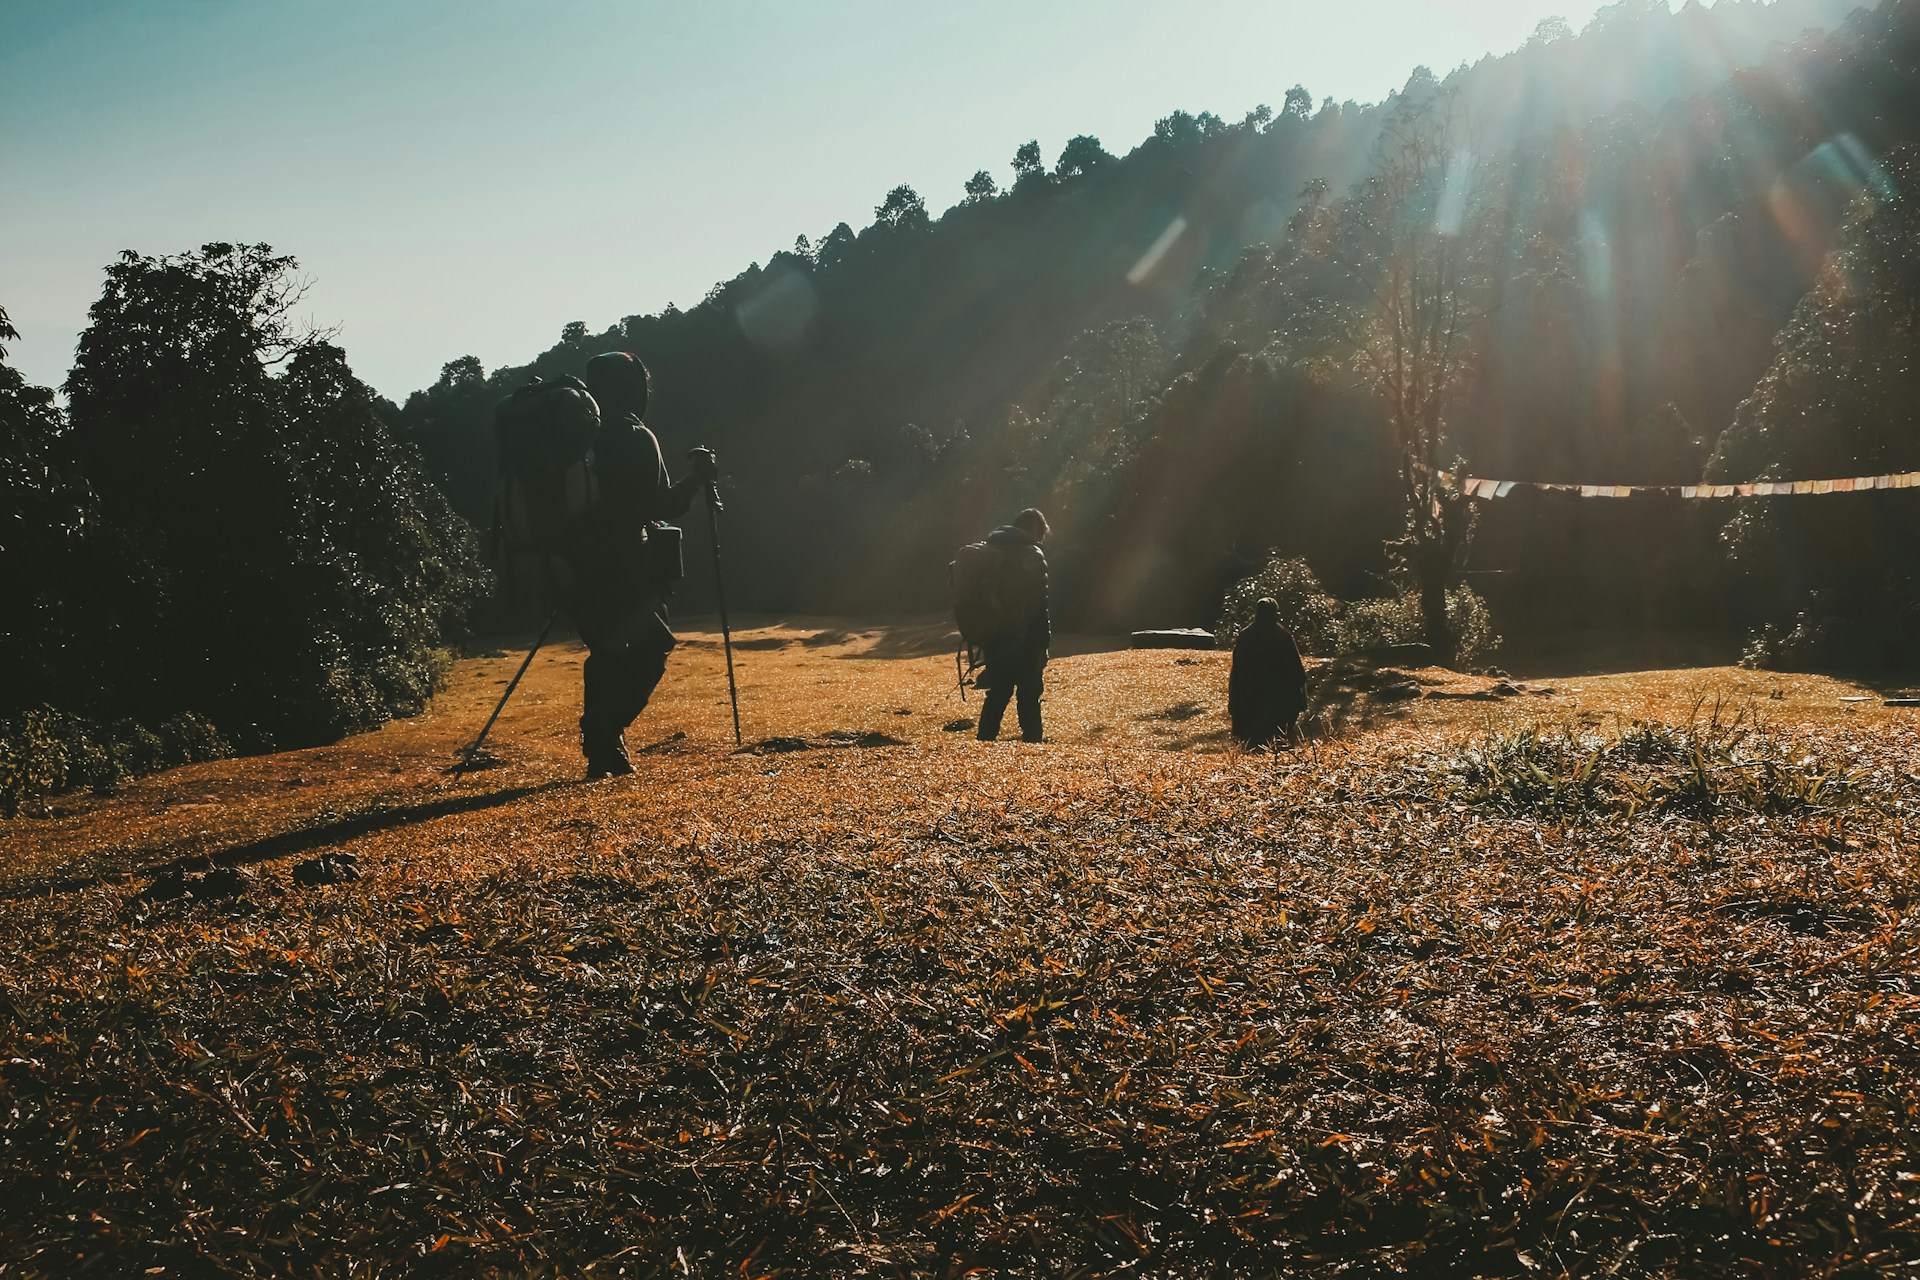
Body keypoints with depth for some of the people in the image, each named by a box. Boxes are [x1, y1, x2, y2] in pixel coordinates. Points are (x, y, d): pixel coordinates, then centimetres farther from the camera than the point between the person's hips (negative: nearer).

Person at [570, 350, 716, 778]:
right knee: (649, 651, 0)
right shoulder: (636, 438, -8)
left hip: (581, 563, 7)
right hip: (624, 566, -7)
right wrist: (698, 478, 5)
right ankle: (604, 742, -11)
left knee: (606, 653, 17)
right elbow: (663, 506, -7)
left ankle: (601, 745, 18)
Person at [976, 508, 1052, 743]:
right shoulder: (1032, 556, -9)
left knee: (999, 691, 15)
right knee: (1029, 693, 1)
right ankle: (1032, 742, 1)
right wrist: (1042, 644, -13)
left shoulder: (989, 550, 11)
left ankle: (984, 741, 14)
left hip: (993, 637, 6)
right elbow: (1038, 603, -14)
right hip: (1021, 640, -6)